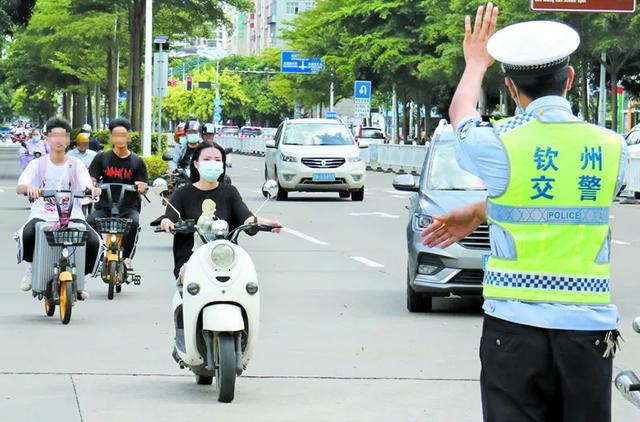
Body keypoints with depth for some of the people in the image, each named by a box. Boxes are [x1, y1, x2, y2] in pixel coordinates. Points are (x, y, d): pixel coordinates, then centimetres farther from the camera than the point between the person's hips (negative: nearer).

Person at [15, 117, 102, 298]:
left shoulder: (76, 165, 10)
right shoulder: (38, 164, 7)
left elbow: (87, 186, -6)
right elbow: (19, 188, -7)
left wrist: (92, 189, -32)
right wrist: (28, 187, -32)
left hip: (72, 216, 1)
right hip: (42, 215, -1)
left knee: (94, 242, -26)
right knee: (26, 235, -35)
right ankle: (31, 266, 0)